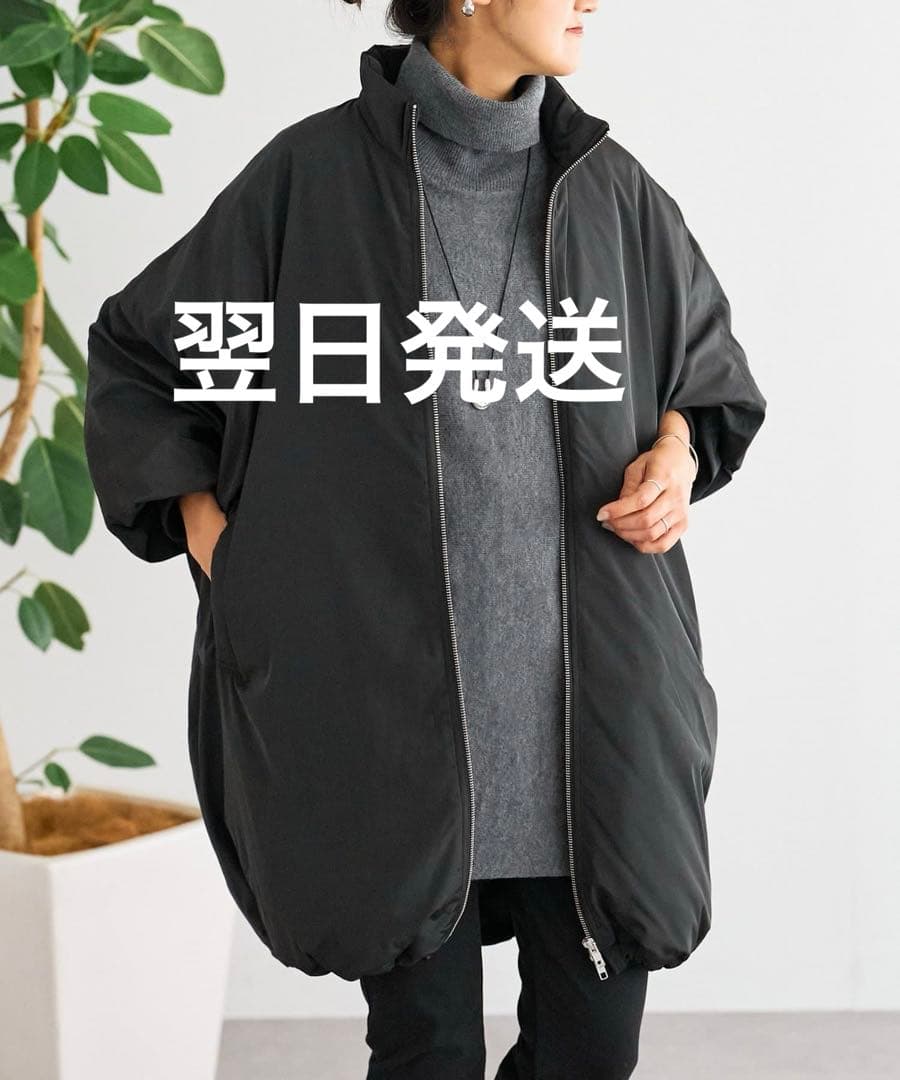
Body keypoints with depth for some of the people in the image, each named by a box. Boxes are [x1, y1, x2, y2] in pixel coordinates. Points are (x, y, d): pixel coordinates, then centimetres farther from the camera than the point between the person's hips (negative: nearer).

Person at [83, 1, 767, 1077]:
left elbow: (708, 366, 22)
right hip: (390, 697, -3)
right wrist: (206, 525, 0)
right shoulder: (312, 175, -2)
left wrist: (679, 448, 1)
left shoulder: (611, 188, 7)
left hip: (586, 700, 3)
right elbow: (134, 352, 10)